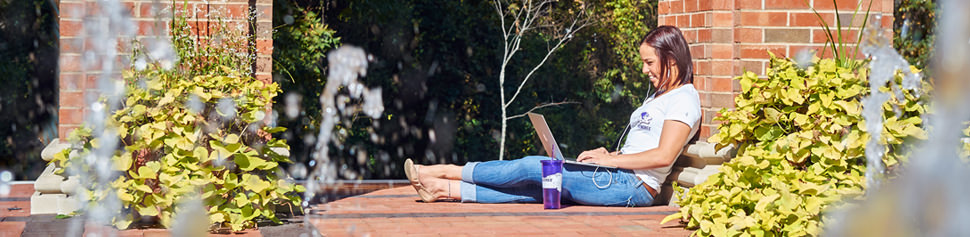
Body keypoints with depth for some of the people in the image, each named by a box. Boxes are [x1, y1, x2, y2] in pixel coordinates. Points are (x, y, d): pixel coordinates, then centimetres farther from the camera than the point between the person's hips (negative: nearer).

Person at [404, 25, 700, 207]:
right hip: (619, 179, 9)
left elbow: (663, 156, -20)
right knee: (535, 187, -1)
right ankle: (444, 189, -5)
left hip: (633, 185, -9)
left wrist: (611, 160, -14)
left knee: (533, 167, -9)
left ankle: (448, 172, -2)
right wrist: (611, 155, 5)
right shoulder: (657, 97, 25)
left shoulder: (684, 99, -8)